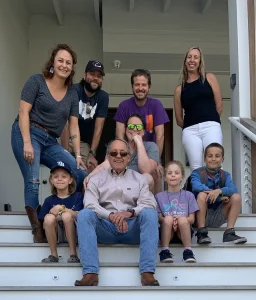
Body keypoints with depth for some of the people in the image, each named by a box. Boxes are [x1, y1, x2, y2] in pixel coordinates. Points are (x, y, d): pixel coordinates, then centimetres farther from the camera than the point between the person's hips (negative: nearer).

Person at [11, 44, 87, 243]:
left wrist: (78, 155, 2)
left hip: (50, 142, 5)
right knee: (33, 182, -19)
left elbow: (74, 126, 11)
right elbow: (23, 112, -7)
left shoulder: (72, 93, 13)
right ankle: (38, 229, -14)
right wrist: (27, 143, -17)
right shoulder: (36, 81, 0)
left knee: (81, 175, -10)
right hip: (28, 134, -5)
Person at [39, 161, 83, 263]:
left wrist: (62, 208, -18)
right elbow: (45, 224, 4)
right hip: (56, 235, 2)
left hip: (73, 234, -2)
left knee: (67, 216, -31)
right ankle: (54, 255, -16)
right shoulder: (49, 200, 9)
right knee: (49, 217, -28)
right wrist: (57, 217, -14)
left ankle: (73, 254, -23)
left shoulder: (78, 196, 4)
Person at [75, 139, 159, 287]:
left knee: (150, 213, -28)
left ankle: (148, 272, -34)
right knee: (84, 214, -27)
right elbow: (90, 204, -3)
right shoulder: (97, 179, 14)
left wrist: (130, 212, -21)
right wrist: (111, 216, -20)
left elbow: (149, 203, -1)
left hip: (133, 228, 0)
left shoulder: (139, 179, 15)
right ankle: (90, 273, -35)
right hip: (106, 228, 0)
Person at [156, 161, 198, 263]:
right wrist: (170, 221, -22)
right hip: (167, 232, 0)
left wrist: (179, 220, -18)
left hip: (183, 231, 0)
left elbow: (192, 219, 4)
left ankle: (188, 251, -27)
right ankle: (165, 251, -28)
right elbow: (159, 218, 1)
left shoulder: (188, 195, 12)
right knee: (168, 219, -32)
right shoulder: (159, 196, 12)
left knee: (182, 220, -33)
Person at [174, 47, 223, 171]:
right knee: (196, 168, -6)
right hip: (190, 131, 2)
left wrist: (209, 120, 11)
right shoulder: (179, 89, 16)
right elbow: (179, 120, 16)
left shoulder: (209, 78, 13)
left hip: (211, 127, -2)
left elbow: (219, 106, 9)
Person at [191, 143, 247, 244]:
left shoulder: (225, 175, 7)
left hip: (217, 219, 3)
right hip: (201, 216, -3)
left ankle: (229, 233, -15)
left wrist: (219, 191, -35)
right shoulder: (197, 173, -3)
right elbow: (196, 186, -26)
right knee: (202, 195, -29)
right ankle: (201, 233, -25)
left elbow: (233, 189, -14)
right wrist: (220, 196, -28)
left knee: (236, 197, -13)